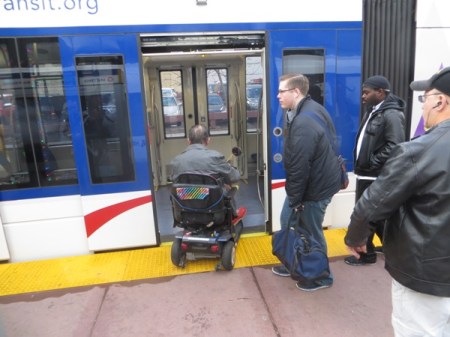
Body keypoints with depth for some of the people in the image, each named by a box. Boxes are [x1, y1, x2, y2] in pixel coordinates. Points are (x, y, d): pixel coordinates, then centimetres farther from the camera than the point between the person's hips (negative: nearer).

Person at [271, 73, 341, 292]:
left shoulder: (303, 123, -28)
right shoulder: (311, 109, 6)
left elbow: (299, 168, -26)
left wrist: (295, 200, -16)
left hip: (315, 186, -10)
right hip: (317, 179, 10)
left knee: (311, 233, 8)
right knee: (288, 221, 20)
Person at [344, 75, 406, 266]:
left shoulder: (391, 115, -16)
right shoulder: (373, 112, 14)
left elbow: (394, 146, -24)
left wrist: (371, 163, -19)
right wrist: (361, 164, 9)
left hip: (375, 176, -9)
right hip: (366, 174, 9)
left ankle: (366, 253, 20)